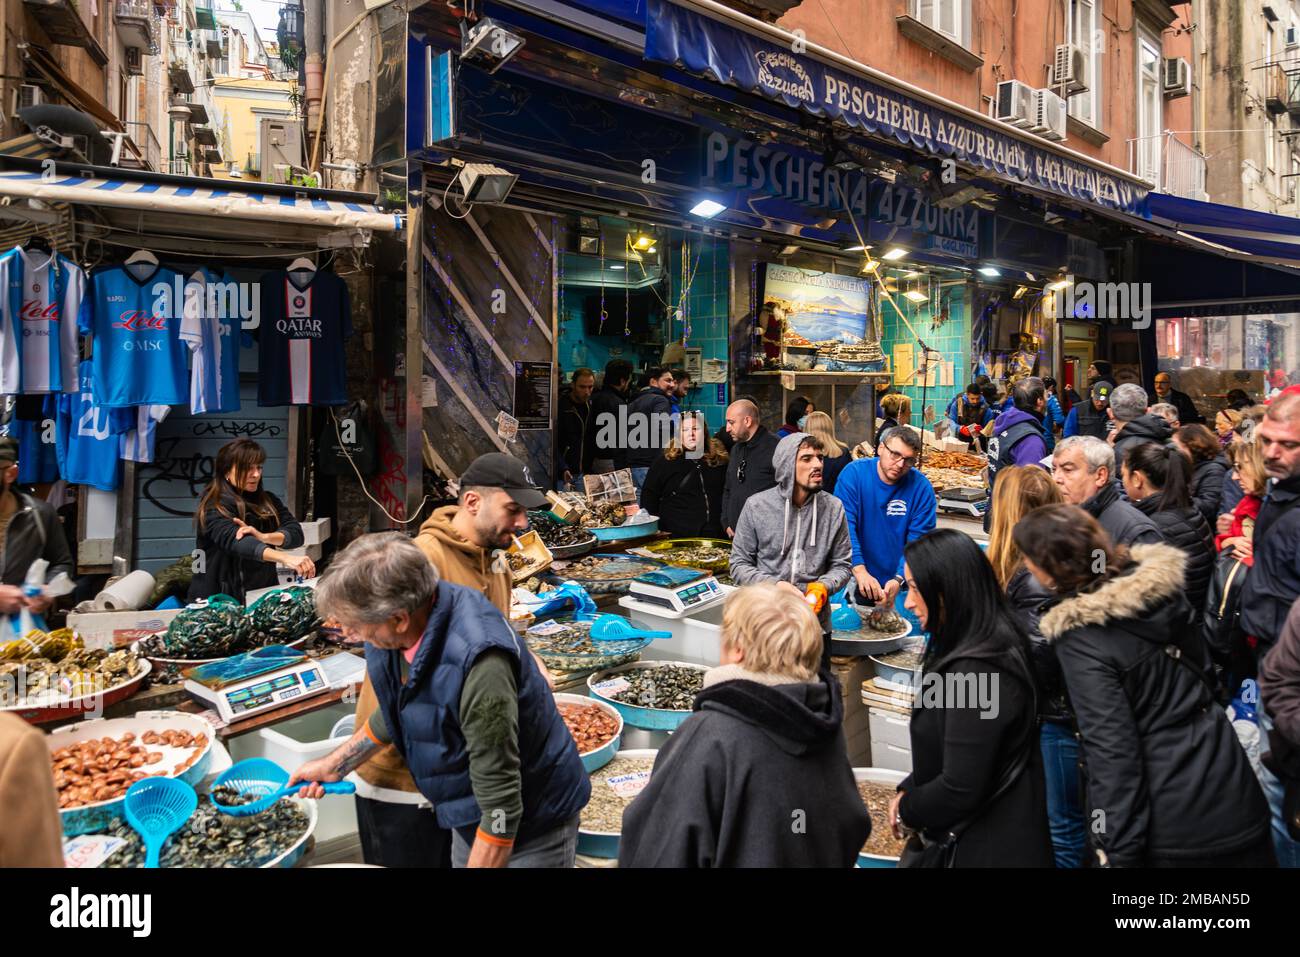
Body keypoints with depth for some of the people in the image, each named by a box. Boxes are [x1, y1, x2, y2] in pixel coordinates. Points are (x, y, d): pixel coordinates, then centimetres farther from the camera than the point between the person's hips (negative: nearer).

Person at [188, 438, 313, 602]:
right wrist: (286, 558, -37)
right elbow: (236, 541, -23)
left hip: (262, 595, 3)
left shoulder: (268, 501, 11)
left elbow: (296, 533, 0)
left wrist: (264, 537, -18)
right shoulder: (215, 508, -6)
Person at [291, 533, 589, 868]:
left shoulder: (478, 665, -38)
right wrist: (334, 765, 13)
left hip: (532, 826, -7)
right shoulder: (393, 633, -13)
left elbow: (501, 810, -31)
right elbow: (393, 713, 10)